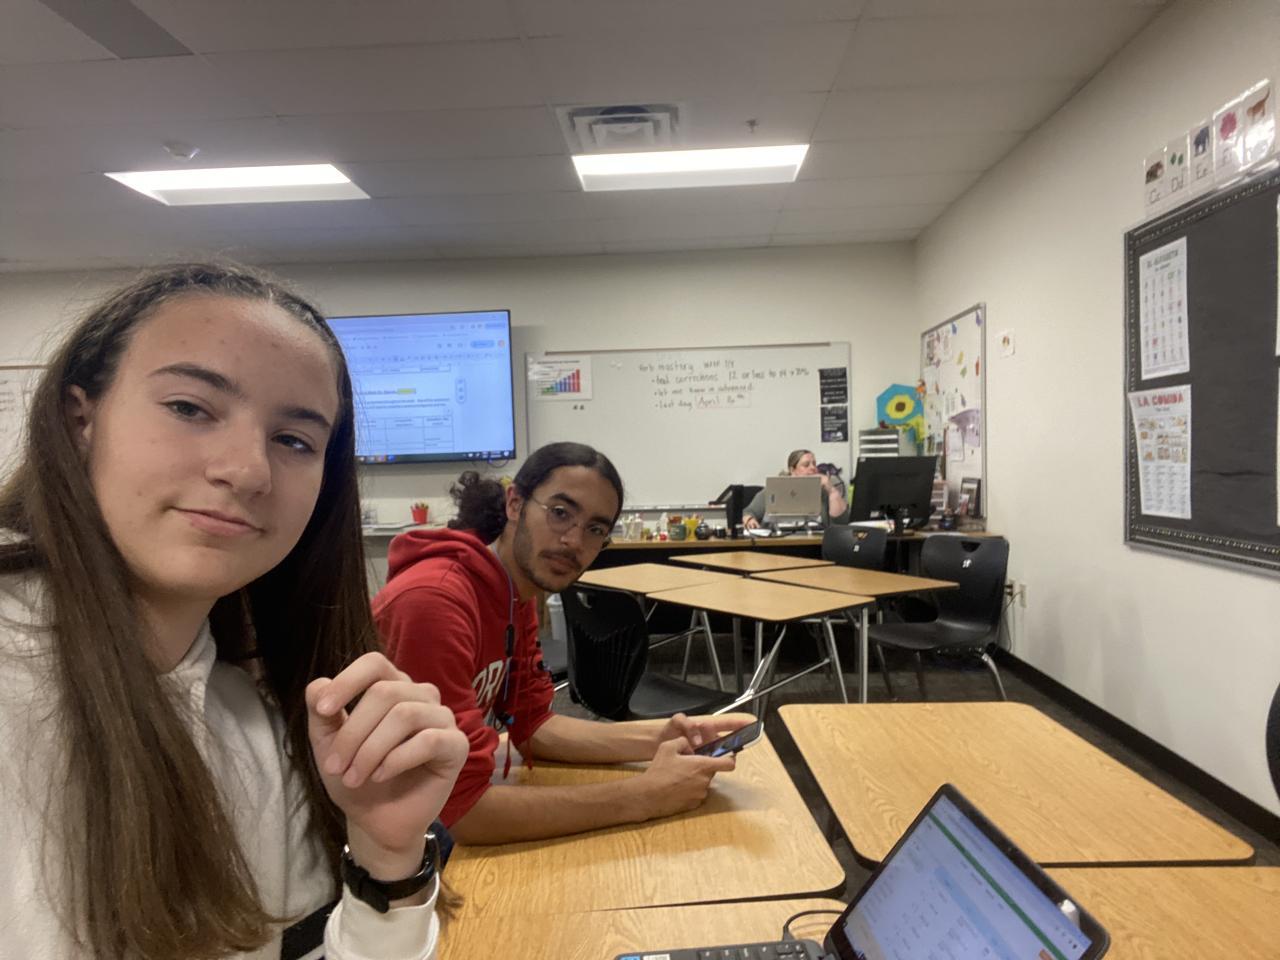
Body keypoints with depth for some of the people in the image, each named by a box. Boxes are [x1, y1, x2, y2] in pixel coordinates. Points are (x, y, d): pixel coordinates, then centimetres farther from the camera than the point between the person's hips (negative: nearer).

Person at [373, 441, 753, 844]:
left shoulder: (517, 591, -1)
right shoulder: (434, 600, -30)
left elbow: (533, 725, 3)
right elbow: (464, 808, -30)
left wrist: (657, 739, -11)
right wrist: (643, 796, -26)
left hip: (442, 814, 7)